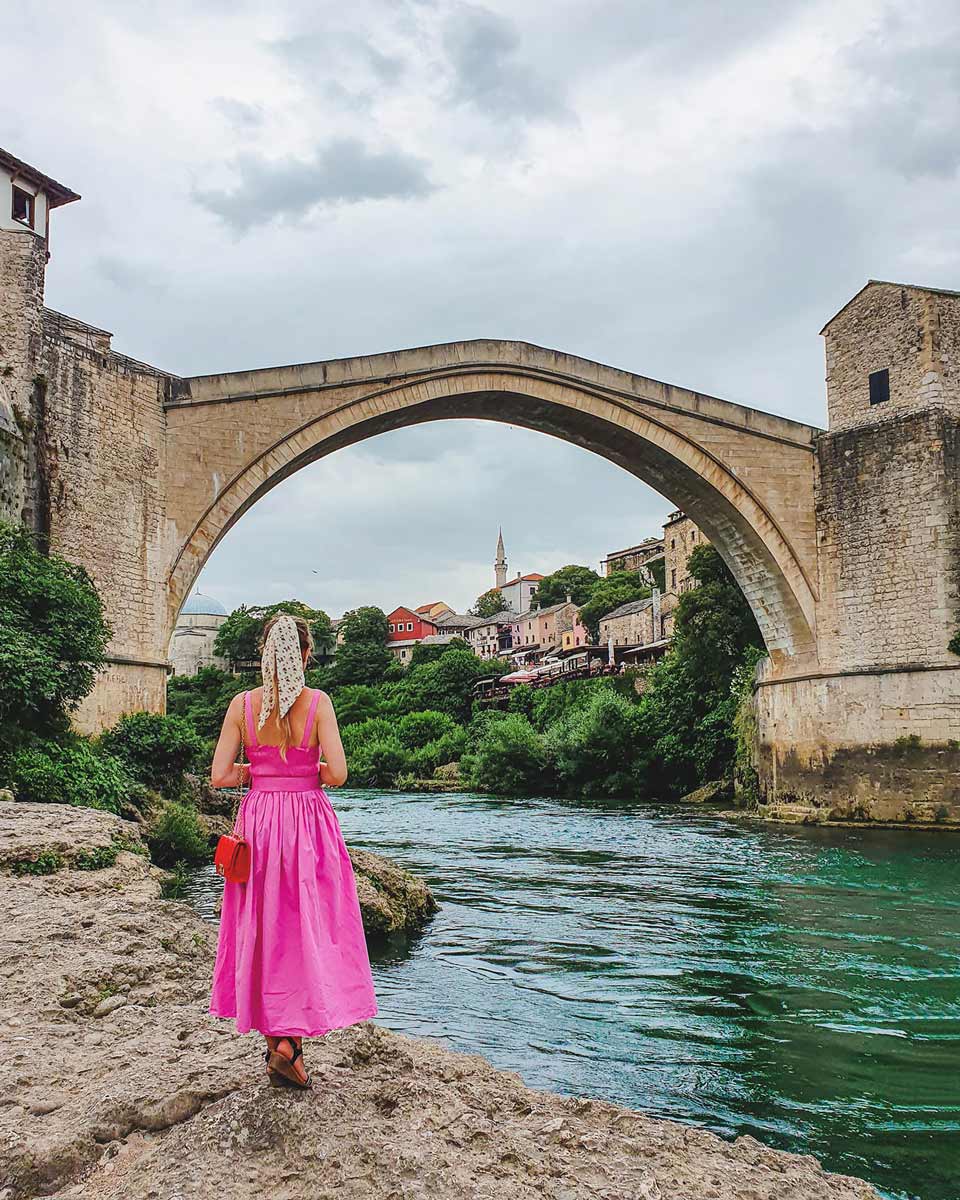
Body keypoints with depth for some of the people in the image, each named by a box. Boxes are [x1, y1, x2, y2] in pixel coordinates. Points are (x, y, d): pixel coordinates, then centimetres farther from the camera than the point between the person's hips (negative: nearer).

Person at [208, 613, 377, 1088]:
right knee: (309, 928, 6)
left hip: (258, 820, 3)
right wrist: (308, 773, 6)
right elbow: (337, 773, -14)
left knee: (264, 928, 13)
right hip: (308, 823, -2)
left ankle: (275, 1040, 21)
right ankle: (290, 1041, -2)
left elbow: (220, 775, -5)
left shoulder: (242, 704, -3)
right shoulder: (317, 702, -9)